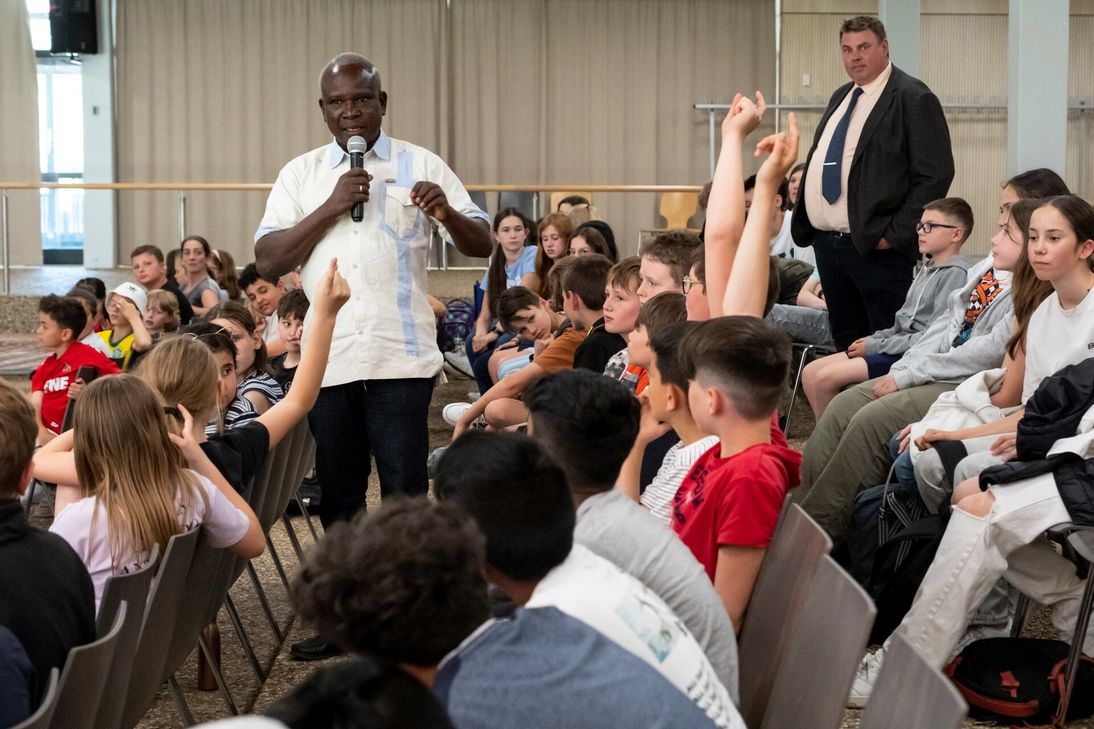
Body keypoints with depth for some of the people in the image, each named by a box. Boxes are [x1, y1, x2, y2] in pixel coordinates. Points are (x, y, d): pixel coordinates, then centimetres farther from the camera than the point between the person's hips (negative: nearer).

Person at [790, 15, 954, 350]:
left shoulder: (913, 99, -8)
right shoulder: (840, 98, 17)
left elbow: (935, 175, -14)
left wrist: (896, 234, -17)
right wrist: (805, 226, 13)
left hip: (875, 246, -8)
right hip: (825, 243, 8)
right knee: (844, 342, 14)